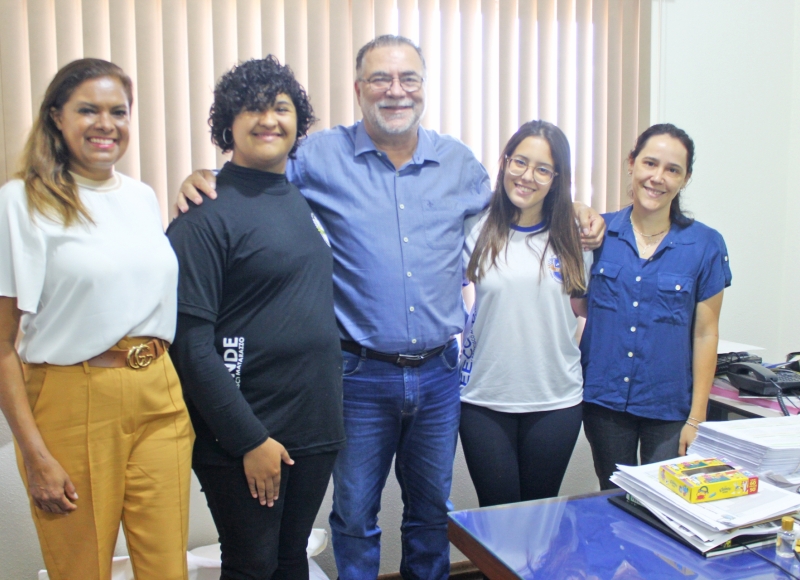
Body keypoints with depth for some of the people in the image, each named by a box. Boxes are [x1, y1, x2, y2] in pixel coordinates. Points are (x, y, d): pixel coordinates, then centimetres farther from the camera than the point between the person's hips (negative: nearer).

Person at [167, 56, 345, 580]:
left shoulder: (306, 199, 9)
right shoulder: (207, 214, -12)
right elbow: (191, 344, -16)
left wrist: (329, 415, 11)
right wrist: (249, 439, -16)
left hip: (316, 427, 6)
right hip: (244, 438, -6)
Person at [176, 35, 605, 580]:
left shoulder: (459, 161, 5)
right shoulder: (322, 156, -5)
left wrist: (573, 216, 8)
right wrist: (202, 181, -16)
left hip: (439, 372, 3)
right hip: (362, 373, -3)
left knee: (433, 510, 21)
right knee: (355, 515, 13)